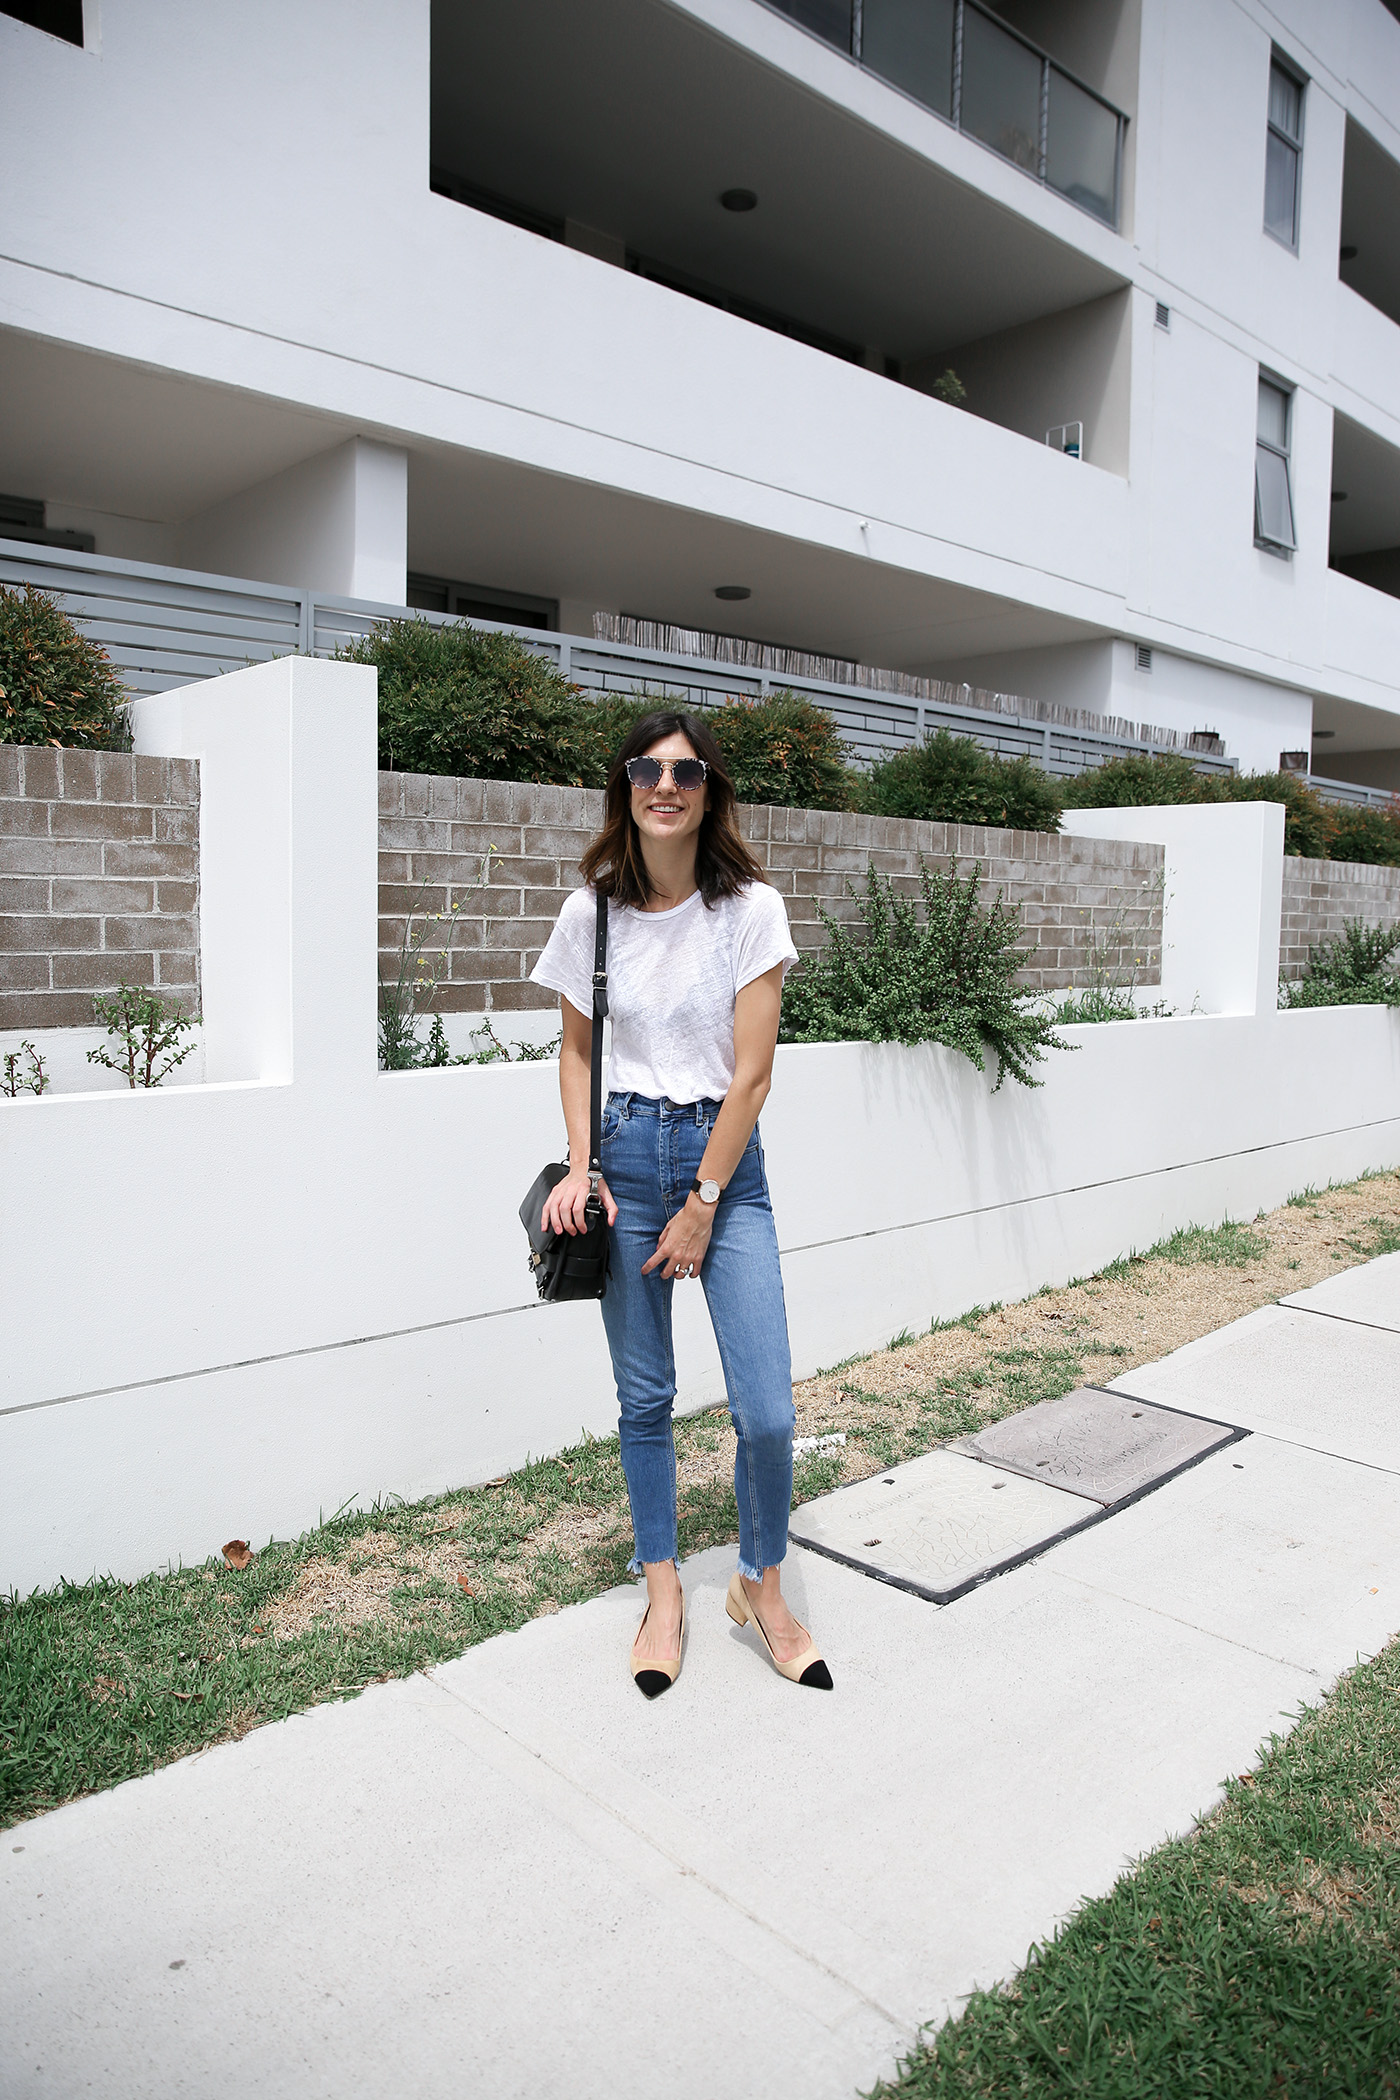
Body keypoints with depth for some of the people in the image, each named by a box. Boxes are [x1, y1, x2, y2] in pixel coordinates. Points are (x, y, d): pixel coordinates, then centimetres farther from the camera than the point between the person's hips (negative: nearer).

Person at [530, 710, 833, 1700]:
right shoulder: (592, 912, 0)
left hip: (726, 1156, -2)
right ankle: (663, 1591, 30)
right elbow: (577, 1050, 11)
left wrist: (703, 1204, -10)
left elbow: (751, 1071, -9)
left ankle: (761, 1585, 22)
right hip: (627, 1154, 2)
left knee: (767, 1411, -5)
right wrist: (580, 1166, -3)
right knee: (644, 1396, 10)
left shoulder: (751, 907, -7)